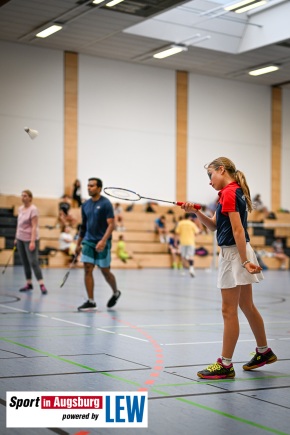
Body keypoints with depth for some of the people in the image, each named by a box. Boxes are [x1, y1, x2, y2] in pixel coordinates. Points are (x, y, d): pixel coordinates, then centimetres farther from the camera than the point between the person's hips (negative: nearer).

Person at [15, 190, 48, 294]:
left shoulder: (33, 209, -11)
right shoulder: (20, 209, 10)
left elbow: (34, 226, -16)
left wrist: (33, 241, -22)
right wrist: (16, 238, 17)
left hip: (29, 239, -7)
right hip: (20, 239, 7)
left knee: (33, 262, -12)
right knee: (25, 263, 9)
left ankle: (42, 285, -11)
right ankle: (29, 284, 17)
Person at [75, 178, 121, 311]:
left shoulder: (106, 204, -9)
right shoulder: (85, 205, 9)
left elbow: (111, 224, -15)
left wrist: (103, 241, -26)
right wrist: (78, 243, 19)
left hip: (102, 243, -5)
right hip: (88, 241, 5)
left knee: (105, 271, 4)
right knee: (87, 269, -4)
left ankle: (116, 293, 31)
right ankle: (91, 301, 0)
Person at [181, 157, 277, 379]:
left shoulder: (229, 193, -15)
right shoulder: (233, 192, 14)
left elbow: (238, 229, -21)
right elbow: (214, 225, 16)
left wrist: (245, 261, -24)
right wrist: (197, 211, 1)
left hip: (234, 254, -10)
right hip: (237, 254, 10)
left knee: (229, 311, -4)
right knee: (247, 306, 19)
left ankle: (225, 365, 2)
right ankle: (264, 352, 33)